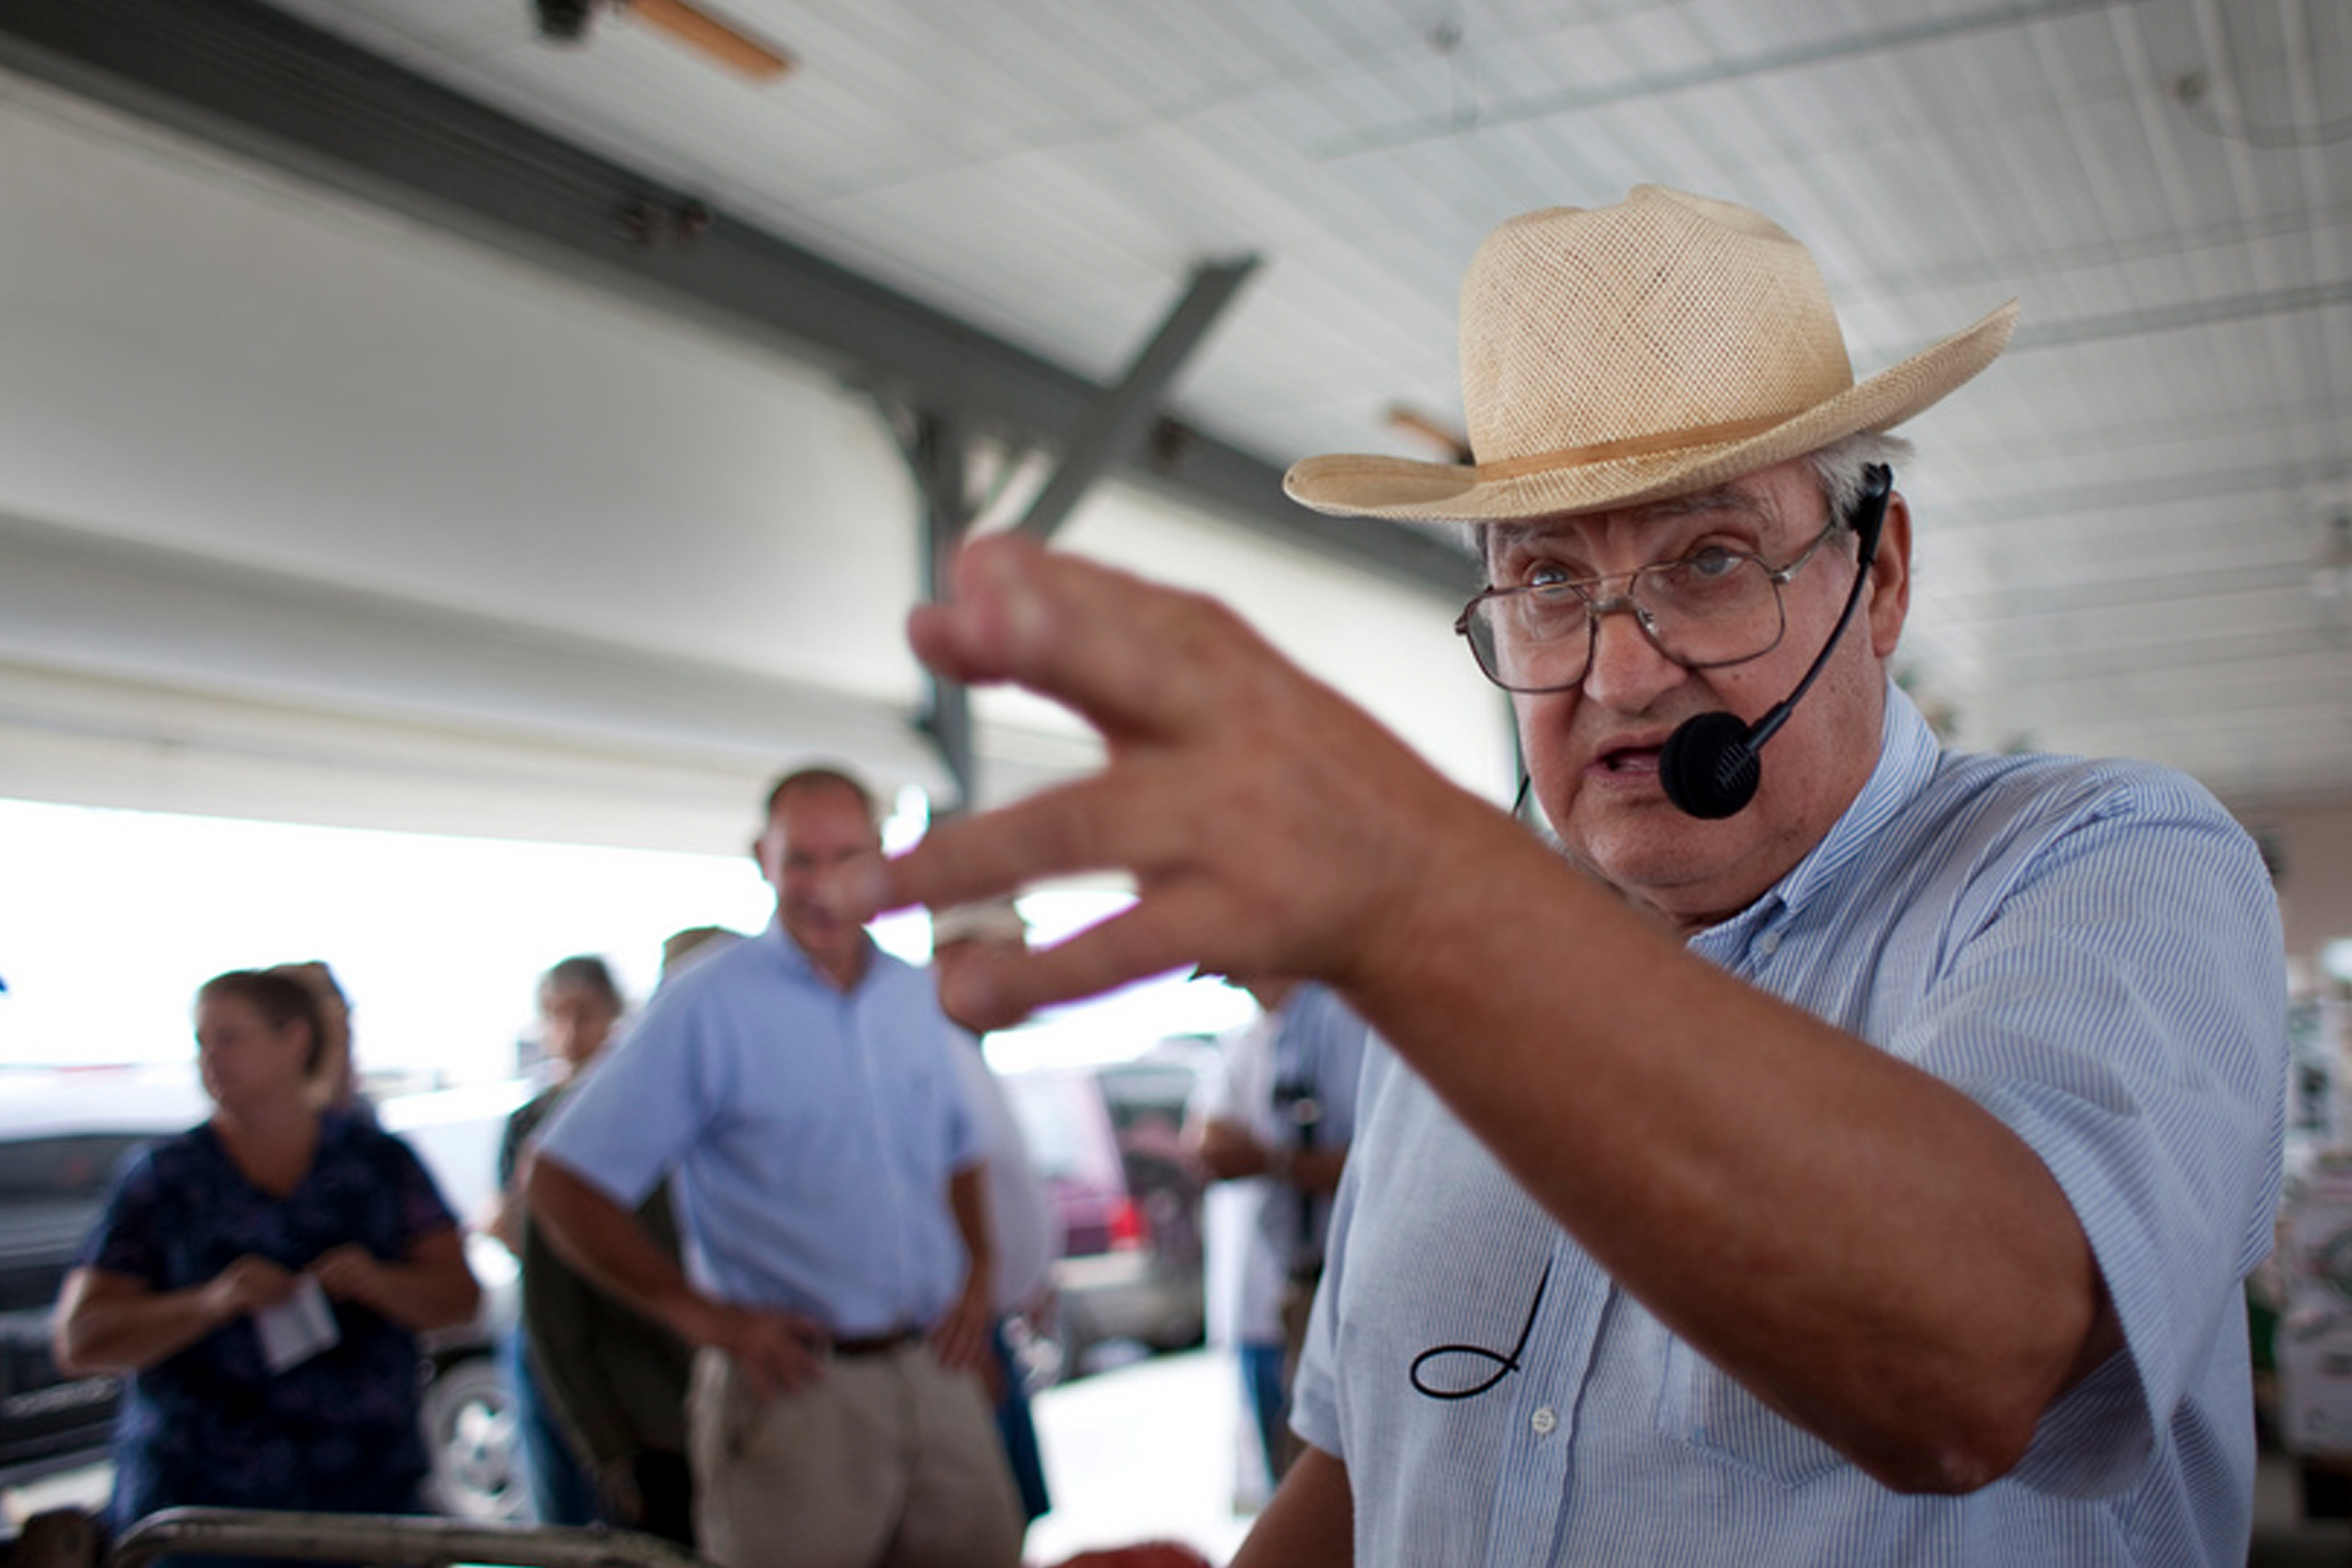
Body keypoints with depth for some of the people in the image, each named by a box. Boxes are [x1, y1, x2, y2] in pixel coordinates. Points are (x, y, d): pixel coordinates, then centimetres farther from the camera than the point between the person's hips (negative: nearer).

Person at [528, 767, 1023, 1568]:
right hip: (796, 1384, -5)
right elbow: (560, 1182, -9)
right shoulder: (705, 1004, -7)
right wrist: (695, 1311, -13)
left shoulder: (915, 998, 10)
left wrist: (979, 1271, 8)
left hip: (935, 1373, 5)